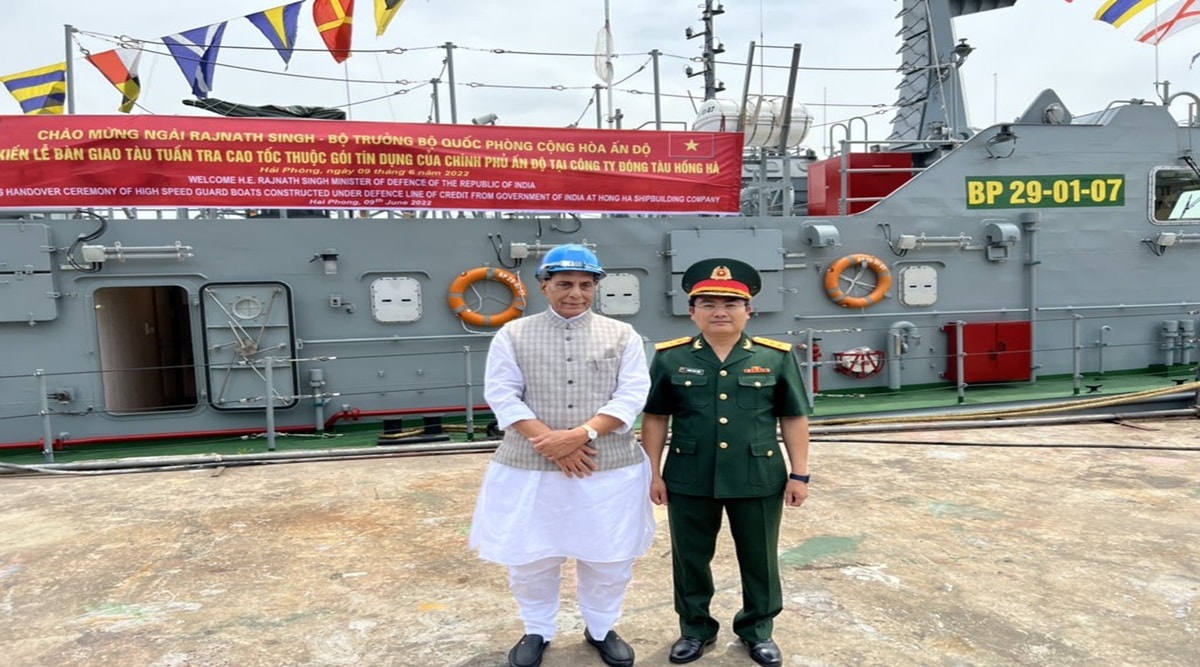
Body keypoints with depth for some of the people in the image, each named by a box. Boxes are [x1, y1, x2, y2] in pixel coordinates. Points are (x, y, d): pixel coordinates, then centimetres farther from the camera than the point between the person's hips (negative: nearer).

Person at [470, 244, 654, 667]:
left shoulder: (622, 335, 4)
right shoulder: (513, 335, 2)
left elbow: (631, 396, -4)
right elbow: (502, 396, -5)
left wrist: (581, 434, -17)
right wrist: (551, 443, -15)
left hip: (610, 467, 1)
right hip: (529, 467, 0)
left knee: (609, 557, 12)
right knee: (529, 557, 11)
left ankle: (601, 629, 36)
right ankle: (537, 631, 36)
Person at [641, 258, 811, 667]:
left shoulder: (777, 356, -2)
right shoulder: (669, 357, -2)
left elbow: (794, 419, 2)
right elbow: (655, 418, 2)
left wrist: (799, 474, 0)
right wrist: (653, 472, 1)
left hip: (759, 479, 0)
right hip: (688, 480, 0)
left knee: (760, 559, 15)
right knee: (690, 558, 14)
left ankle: (758, 630, 37)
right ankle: (695, 629, 36)